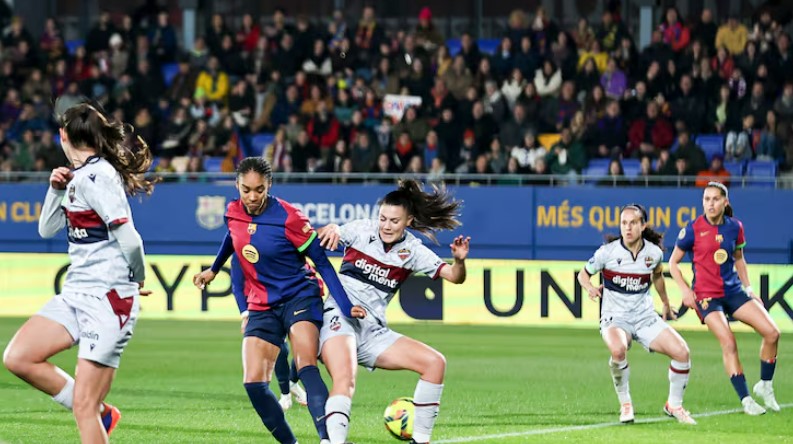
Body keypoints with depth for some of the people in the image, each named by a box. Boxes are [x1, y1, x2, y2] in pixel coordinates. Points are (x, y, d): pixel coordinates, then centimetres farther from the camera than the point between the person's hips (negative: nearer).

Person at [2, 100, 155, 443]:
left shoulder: (96, 177, -15)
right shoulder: (79, 177, 13)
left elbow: (129, 240, -21)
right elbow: (47, 230, 22)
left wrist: (138, 278, -2)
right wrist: (57, 189, 6)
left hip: (108, 299, -9)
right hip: (76, 294, 9)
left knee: (84, 407, -10)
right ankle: (101, 414, 9)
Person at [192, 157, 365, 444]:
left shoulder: (288, 217, -17)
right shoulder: (233, 213, -2)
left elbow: (322, 262, -11)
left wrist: (345, 307, -16)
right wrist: (214, 270, 36)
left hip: (299, 297, -5)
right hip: (261, 307, 5)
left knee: (306, 368, -27)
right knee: (253, 383, -10)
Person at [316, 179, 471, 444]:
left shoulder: (412, 250, 7)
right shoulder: (362, 230, 2)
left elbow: (454, 277, 1)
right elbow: (318, 239, -7)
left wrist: (460, 261, -22)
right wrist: (331, 229, -30)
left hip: (374, 331, 5)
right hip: (340, 319, -5)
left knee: (435, 363, -4)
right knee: (345, 379, -31)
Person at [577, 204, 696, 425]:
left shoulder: (654, 252, -2)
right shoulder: (608, 252, -11)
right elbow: (583, 274, 2)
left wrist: (666, 304, 32)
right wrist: (590, 288, -21)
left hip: (645, 317, 4)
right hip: (615, 317, -4)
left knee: (681, 351, -13)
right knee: (618, 349, -38)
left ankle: (674, 405, 12)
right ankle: (625, 404, -14)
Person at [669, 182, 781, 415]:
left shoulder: (735, 227, 2)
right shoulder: (693, 229, -8)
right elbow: (673, 262, 1)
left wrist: (748, 287, 13)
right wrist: (685, 289, -11)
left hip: (733, 290, 5)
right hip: (706, 295, -5)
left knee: (772, 332, -7)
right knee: (728, 342, -21)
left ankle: (765, 386, 13)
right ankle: (746, 400, -12)